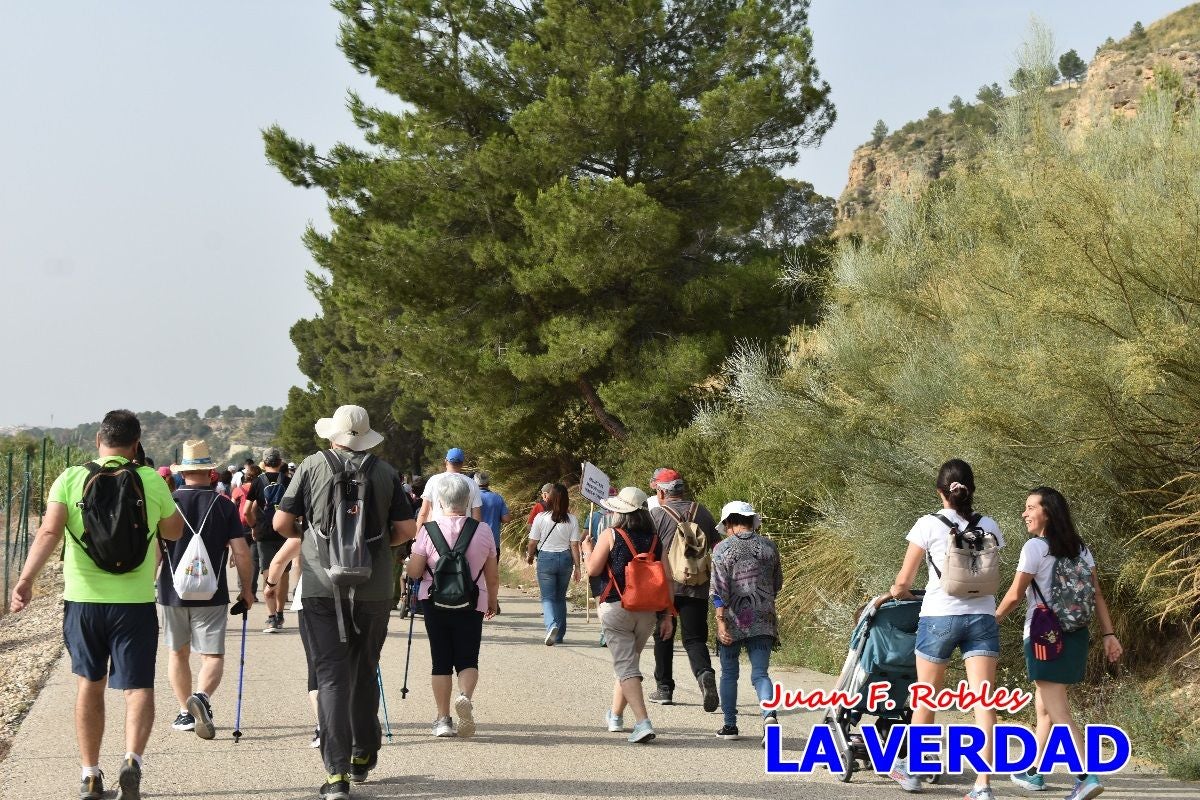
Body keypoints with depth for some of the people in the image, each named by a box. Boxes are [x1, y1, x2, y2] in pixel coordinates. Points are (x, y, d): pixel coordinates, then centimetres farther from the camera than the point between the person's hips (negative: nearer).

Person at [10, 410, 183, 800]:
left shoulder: (70, 479, -1)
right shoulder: (151, 481, -1)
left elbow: (49, 532, -14)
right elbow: (174, 532, 12)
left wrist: (26, 579, -19)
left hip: (83, 598, 1)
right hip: (135, 601, -1)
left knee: (90, 684, 17)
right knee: (138, 685, 4)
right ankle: (132, 759, -20)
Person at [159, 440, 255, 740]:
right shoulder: (224, 505, -3)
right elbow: (241, 552, -6)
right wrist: (246, 590, 6)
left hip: (172, 592, 1)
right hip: (212, 596, -1)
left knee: (178, 653, 17)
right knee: (213, 655, 1)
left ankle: (185, 712, 21)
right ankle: (201, 697, -26)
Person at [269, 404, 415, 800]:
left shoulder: (313, 465, -1)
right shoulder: (385, 471, 2)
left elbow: (281, 523, 0)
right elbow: (406, 529, 2)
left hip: (322, 586, -1)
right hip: (374, 588, 2)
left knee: (331, 676, 0)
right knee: (364, 672, 17)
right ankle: (362, 757, 28)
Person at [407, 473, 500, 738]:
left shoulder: (429, 530, -7)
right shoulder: (483, 530, -2)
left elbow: (414, 572, -6)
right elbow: (493, 575, 4)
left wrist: (414, 554, 15)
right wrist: (492, 601, 21)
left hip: (435, 603, 0)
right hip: (471, 604, 0)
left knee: (441, 661, 9)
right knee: (468, 659, 7)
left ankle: (443, 718, 9)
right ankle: (466, 696, -22)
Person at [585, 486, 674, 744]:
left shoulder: (610, 535, -7)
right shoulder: (655, 540, 6)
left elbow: (593, 569, -5)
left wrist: (589, 550, 15)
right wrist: (667, 615, 8)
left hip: (616, 606, -5)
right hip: (648, 610, 5)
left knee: (626, 666, -5)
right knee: (629, 661, 21)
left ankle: (643, 723, -18)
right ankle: (615, 716, 36)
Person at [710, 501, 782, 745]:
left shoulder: (723, 548, -4)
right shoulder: (768, 546, 8)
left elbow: (719, 588, -12)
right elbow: (777, 584, 17)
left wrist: (721, 620, -14)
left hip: (734, 619, -2)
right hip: (763, 620, 2)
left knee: (729, 673, 13)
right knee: (760, 673, 0)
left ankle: (730, 725, 19)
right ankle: (769, 714, -25)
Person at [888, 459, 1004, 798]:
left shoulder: (929, 525, -3)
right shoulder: (989, 526, 5)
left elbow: (903, 581, 2)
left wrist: (899, 591, 24)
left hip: (939, 616, -2)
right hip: (982, 616, 2)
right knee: (984, 704, -2)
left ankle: (911, 771, 29)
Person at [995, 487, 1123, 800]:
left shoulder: (1035, 547, -10)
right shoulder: (1080, 548, 10)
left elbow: (1015, 595, -9)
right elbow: (1097, 594, 7)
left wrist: (992, 621, 7)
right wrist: (1109, 634, 7)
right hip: (1076, 634, 7)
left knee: (1058, 713, -9)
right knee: (1044, 705, 20)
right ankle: (1035, 773, 28)